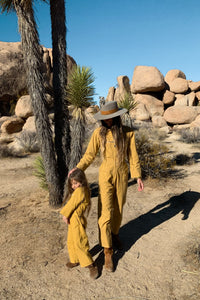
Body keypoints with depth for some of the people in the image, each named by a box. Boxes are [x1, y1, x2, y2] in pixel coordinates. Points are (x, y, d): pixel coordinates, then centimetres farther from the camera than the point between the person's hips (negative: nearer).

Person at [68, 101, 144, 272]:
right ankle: (108, 251, 11)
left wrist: (138, 176, -2)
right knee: (106, 212, -3)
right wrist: (78, 168, -19)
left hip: (122, 174, 2)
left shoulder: (128, 133, -5)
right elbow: (90, 154, -5)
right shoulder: (99, 133, -7)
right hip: (106, 174, -2)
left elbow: (133, 156, 0)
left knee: (118, 208, 16)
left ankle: (115, 234, 43)